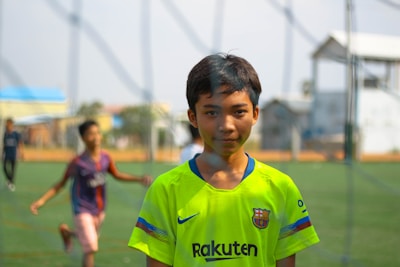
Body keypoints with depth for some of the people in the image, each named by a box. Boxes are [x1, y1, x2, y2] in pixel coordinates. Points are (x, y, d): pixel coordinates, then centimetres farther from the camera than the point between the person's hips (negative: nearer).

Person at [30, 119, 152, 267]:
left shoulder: (105, 157, -7)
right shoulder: (78, 162, -20)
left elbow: (117, 175, 10)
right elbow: (61, 184, -10)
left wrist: (140, 178, 0)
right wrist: (42, 200, -20)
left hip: (99, 210, 6)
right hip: (83, 211, -6)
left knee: (91, 237, 26)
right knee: (91, 249, -13)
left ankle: (66, 231, 56)